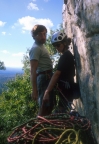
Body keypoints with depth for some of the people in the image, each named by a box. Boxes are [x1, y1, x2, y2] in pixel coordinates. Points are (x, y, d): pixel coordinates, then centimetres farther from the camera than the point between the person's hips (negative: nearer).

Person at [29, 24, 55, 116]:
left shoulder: (41, 46, 19)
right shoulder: (36, 48, -13)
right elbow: (33, 71, -20)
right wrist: (34, 90, -25)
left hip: (47, 78, 10)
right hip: (44, 78, -10)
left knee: (49, 105, 16)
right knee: (44, 107, -7)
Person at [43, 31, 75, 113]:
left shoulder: (65, 56, -15)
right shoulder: (68, 55, 14)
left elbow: (56, 74, -24)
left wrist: (47, 91, -28)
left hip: (65, 90, -9)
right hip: (67, 89, 9)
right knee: (64, 112, 16)